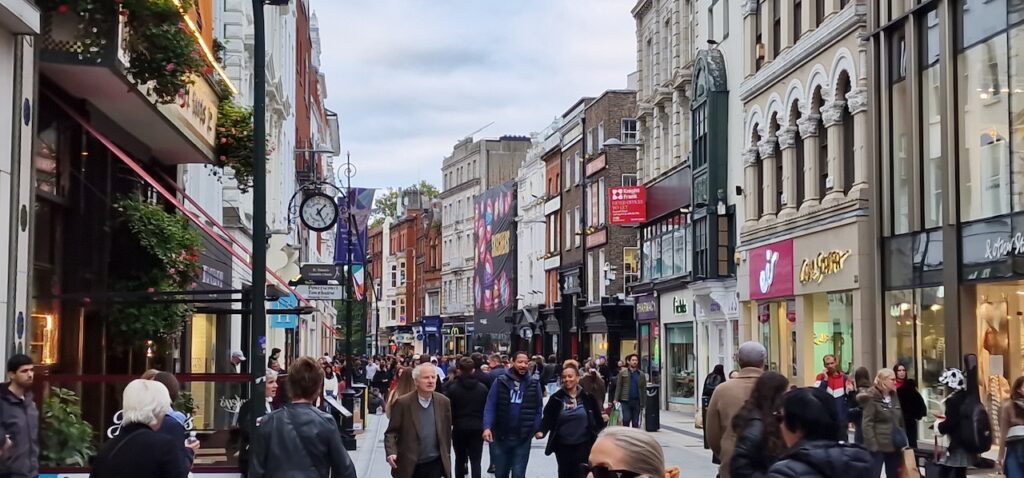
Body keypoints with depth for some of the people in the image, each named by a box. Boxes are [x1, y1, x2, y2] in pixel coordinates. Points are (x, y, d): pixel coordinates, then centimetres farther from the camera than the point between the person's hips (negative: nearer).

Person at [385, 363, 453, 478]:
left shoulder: (443, 402, 0)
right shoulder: (403, 403, -9)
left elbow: (447, 432, 10)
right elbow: (391, 432, -6)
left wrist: (446, 458, 13)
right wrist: (391, 453, -21)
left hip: (435, 464, 2)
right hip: (409, 465, -2)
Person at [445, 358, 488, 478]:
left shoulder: (452, 388, -7)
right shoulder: (482, 388, -1)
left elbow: (449, 409, -7)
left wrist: (450, 424, 7)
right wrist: (484, 425, 13)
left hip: (459, 427, 0)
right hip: (477, 427, 0)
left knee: (460, 459, 16)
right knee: (476, 461, -1)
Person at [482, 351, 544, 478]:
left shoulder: (534, 385, 1)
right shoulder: (500, 382, -2)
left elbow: (538, 410, 5)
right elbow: (490, 406, -5)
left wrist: (536, 429, -7)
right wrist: (487, 427, -18)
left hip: (522, 439, 0)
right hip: (500, 437, 0)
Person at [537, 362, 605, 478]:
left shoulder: (587, 396, -3)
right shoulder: (556, 398, -2)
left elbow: (597, 417, 4)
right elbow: (548, 418, -2)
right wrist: (542, 431, -19)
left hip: (583, 445, -1)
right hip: (563, 445, 1)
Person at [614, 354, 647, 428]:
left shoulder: (641, 375, 9)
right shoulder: (622, 373, 4)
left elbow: (644, 389, 8)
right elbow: (618, 386, 1)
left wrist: (643, 403, 2)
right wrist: (616, 399, -8)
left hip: (637, 401, 2)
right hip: (625, 401, -2)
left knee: (635, 422, 5)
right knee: (626, 419, -9)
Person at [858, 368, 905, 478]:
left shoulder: (894, 397, 11)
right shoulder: (872, 398, -11)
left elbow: (900, 421, 17)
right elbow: (866, 424, -15)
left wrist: (903, 442, 11)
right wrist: (873, 445, -19)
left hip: (894, 446, 7)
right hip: (878, 446, -7)